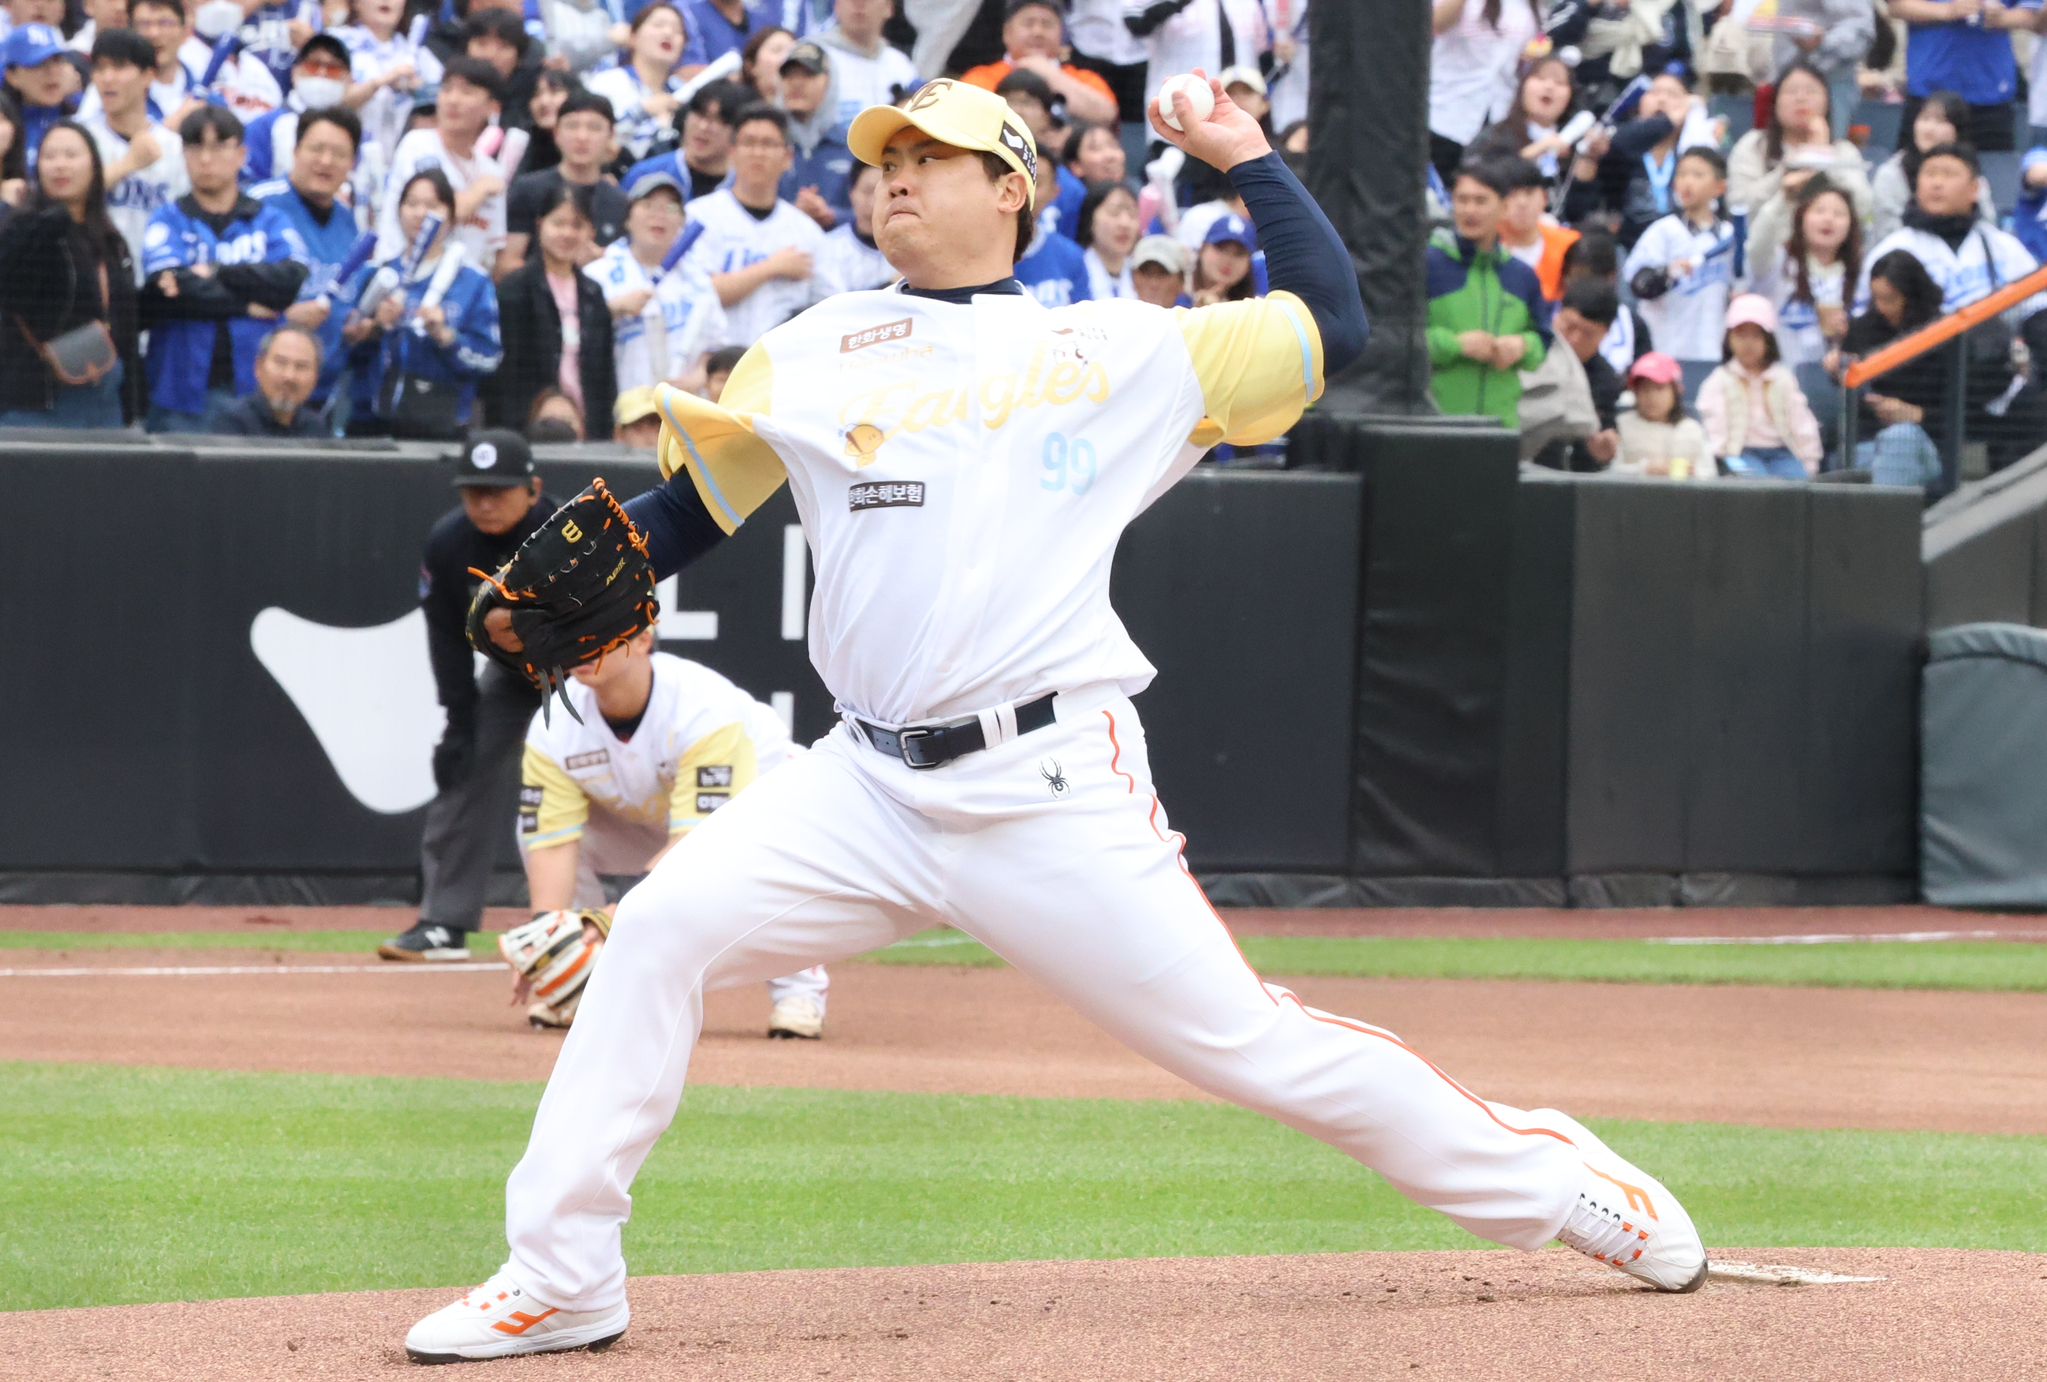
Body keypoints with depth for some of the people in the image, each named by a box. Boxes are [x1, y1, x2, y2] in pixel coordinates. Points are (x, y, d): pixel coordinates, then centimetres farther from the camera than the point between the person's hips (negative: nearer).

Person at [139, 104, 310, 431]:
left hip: (253, 389, 1)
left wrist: (214, 273, -10)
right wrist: (250, 305, -6)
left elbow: (295, 279, -6)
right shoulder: (168, 221, 9)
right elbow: (167, 286, -9)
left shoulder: (269, 221, 12)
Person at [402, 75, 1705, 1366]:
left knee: (1244, 1042, -5)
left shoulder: (1116, 352, 8)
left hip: (1057, 793, -3)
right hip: (871, 782, 3)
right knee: (658, 933, -15)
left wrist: (1249, 159, 10)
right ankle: (560, 1281, -8)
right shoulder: (809, 358, 13)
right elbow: (688, 508, 16)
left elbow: (1335, 325, 11)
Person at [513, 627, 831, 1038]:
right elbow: (554, 845, -28)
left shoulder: (705, 710, -39)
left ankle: (798, 983, -13)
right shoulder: (553, 727, -24)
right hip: (647, 825, 4)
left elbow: (695, 841, -45)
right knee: (537, 824, -18)